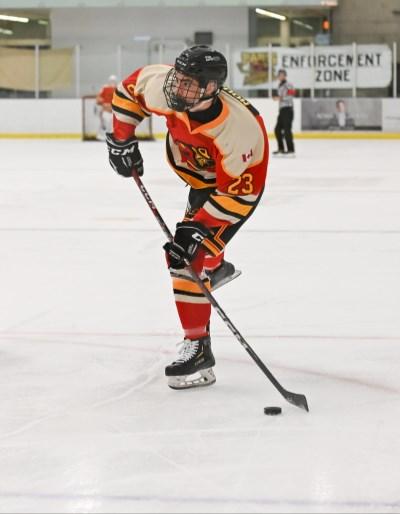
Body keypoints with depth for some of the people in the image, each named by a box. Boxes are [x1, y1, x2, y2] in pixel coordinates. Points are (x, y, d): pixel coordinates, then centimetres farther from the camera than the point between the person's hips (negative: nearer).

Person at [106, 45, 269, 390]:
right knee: (197, 229, 31)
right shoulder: (163, 87, -29)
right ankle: (218, 268, 65)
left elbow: (237, 194, -32)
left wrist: (197, 227, -34)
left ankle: (198, 350, -12)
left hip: (236, 183, -7)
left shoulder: (239, 130, -42)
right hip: (196, 169, 7)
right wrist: (122, 139, -5)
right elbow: (130, 88, -4)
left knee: (189, 258, -18)